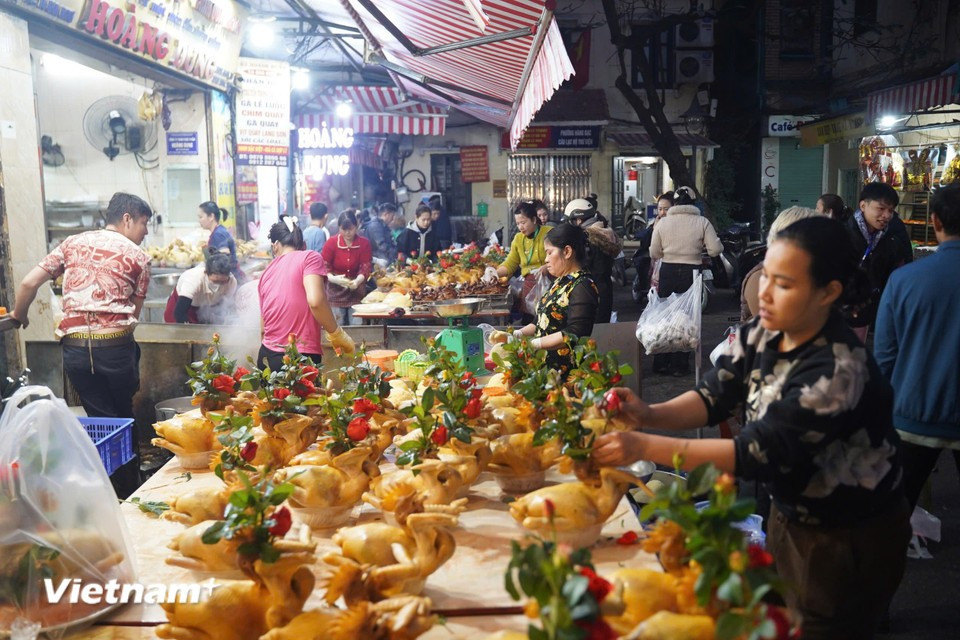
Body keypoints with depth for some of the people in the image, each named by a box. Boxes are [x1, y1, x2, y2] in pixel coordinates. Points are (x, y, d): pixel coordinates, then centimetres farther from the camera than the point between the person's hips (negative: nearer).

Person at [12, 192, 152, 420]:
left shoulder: (73, 243, 11)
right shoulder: (138, 256, 2)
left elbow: (28, 283, 7)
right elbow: (135, 312, 5)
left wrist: (19, 316, 24)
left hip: (74, 347, 3)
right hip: (116, 346, -3)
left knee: (100, 418, 15)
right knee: (124, 416, 18)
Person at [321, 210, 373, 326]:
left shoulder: (364, 243, -3)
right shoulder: (331, 243, -6)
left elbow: (366, 266, -8)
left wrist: (358, 280, -28)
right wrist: (333, 278, -28)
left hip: (357, 293, 1)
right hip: (336, 294, -1)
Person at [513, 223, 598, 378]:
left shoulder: (582, 286, -12)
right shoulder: (560, 282, 16)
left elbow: (573, 334, -21)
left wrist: (534, 344, -21)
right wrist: (517, 334, 7)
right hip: (544, 364, 8)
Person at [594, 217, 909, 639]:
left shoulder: (838, 371, -32)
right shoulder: (761, 334, -9)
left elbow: (758, 455, -34)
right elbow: (714, 397, -10)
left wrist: (644, 446, -39)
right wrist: (649, 414, -30)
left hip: (849, 540, -7)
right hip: (788, 515, 7)